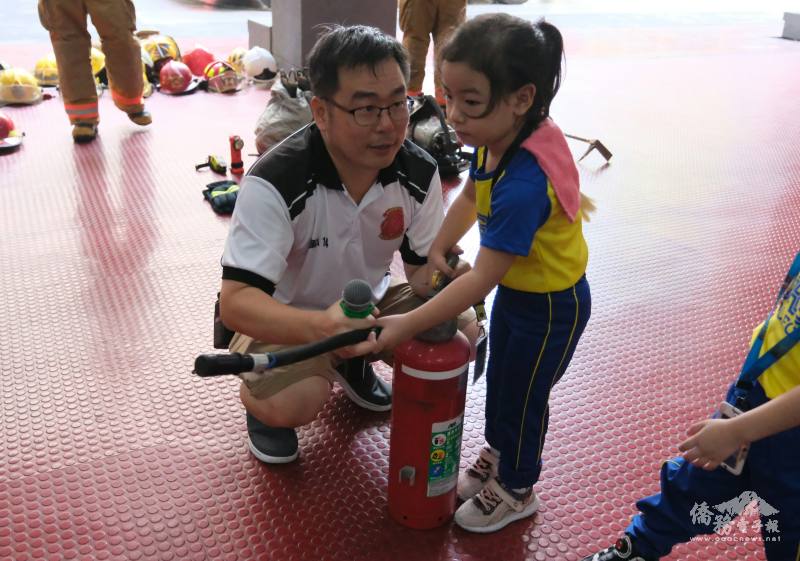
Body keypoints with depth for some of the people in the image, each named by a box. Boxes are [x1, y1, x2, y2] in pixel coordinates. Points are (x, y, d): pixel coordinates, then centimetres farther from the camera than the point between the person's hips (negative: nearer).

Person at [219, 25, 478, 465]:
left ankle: (354, 361, 14)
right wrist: (320, 327, -54)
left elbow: (423, 266, -6)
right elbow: (235, 301, -35)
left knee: (461, 330, -14)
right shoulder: (274, 183, -31)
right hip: (283, 317, -5)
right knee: (289, 404, -33)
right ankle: (264, 403, 7)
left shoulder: (419, 172, -16)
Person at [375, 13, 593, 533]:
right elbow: (470, 198, 6)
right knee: (499, 378, 25)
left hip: (551, 306, -8)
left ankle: (517, 489, 38)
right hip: (516, 288, 8)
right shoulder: (497, 140, -13)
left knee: (522, 396, 12)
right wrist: (436, 250, -4)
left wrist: (409, 324, -33)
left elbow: (482, 277, -36)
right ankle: (498, 453, 51)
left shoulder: (523, 183, -40)